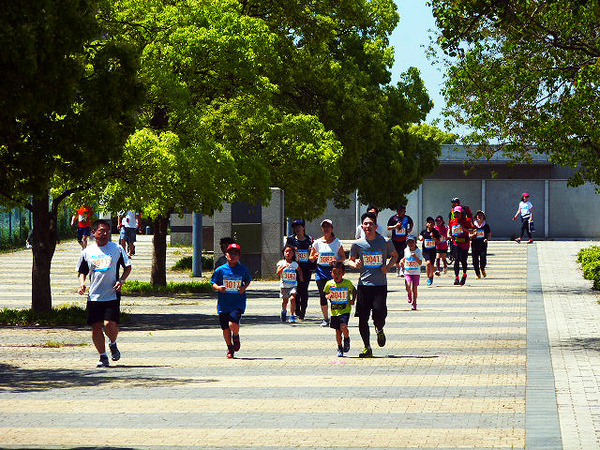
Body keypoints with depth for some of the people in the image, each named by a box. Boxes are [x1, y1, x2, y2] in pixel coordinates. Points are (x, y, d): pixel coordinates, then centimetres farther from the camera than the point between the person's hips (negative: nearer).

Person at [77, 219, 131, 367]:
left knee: (110, 324, -15)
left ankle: (113, 344, 17)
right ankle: (103, 356, 14)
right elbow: (82, 271, 19)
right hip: (94, 296, 2)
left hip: (112, 295, -2)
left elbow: (128, 267, 12)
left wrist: (121, 280, -6)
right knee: (96, 327, 0)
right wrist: (82, 283, -2)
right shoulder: (87, 251, 9)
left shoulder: (117, 248, 4)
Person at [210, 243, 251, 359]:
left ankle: (236, 337, 13)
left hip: (238, 302, -2)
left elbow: (248, 281, 17)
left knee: (233, 324, -22)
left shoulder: (243, 270, 1)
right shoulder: (220, 270, 0)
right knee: (225, 328, 5)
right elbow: (213, 283, 7)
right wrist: (218, 287, -15)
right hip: (223, 304, 2)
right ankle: (230, 348, 29)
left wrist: (244, 287, -4)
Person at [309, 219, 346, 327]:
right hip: (321, 270, 2)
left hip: (333, 270, -2)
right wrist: (314, 257, -12)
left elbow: (343, 257, 5)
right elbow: (310, 258, 11)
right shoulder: (317, 242, 6)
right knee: (323, 295, -1)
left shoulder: (337, 242, 2)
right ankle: (325, 318, 8)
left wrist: (336, 261, -16)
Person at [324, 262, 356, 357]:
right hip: (334, 311, 3)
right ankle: (339, 348, 27)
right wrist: (328, 296, -10)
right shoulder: (329, 284, -3)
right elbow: (326, 294, 12)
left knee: (343, 327, -22)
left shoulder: (347, 283, -7)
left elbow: (353, 290, 12)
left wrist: (353, 300, -2)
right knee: (338, 331, 9)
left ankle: (347, 339, 11)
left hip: (345, 310, -3)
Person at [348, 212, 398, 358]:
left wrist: (389, 266, -1)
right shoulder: (358, 244, 2)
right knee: (362, 318, -2)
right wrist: (355, 264, -8)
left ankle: (380, 331, 28)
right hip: (364, 285, 1)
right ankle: (367, 348, 12)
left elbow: (395, 255, 17)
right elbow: (350, 260, 16)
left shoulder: (385, 242, -1)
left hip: (380, 285, -1)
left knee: (379, 317, -10)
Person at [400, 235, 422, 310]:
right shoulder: (406, 250, 2)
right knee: (408, 287, -18)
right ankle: (409, 295, 16)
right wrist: (402, 261, 6)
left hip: (416, 273, -2)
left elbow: (420, 263, -14)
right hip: (407, 272, 2)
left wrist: (415, 257, -28)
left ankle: (414, 304, 14)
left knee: (414, 288, 0)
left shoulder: (418, 251, -8)